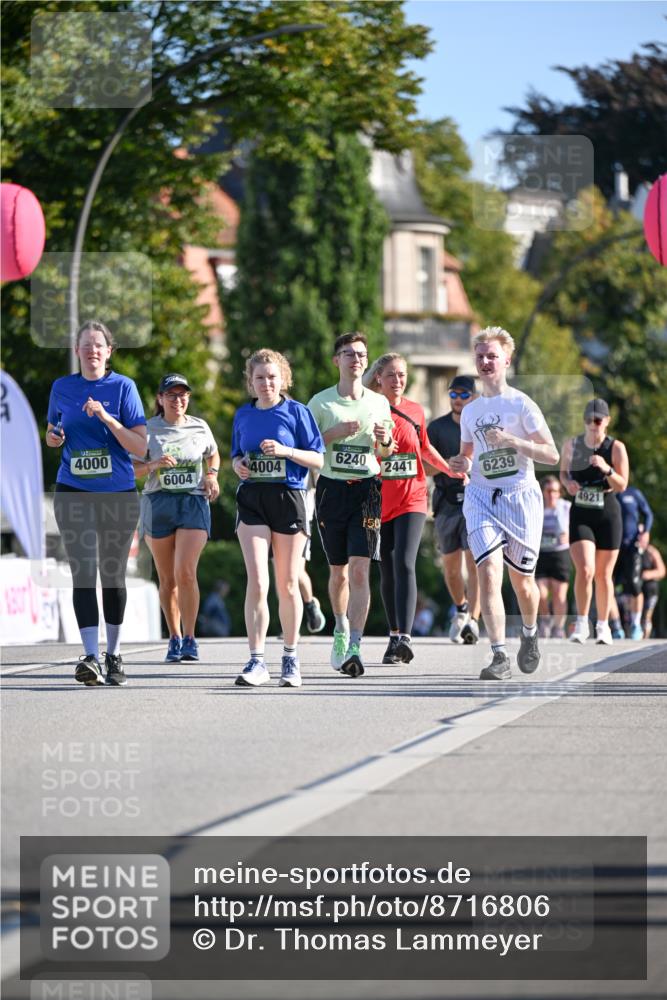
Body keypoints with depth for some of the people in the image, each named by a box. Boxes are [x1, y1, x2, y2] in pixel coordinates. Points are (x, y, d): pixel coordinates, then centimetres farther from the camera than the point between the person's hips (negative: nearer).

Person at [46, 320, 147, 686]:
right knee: (83, 575, -10)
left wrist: (106, 417, -18)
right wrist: (53, 437, -3)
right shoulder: (62, 388, 6)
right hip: (73, 492, 1)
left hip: (118, 494, -1)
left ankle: (113, 654, 22)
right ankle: (90, 657, -15)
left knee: (113, 575, 9)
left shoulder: (123, 387, -2)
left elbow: (141, 447, -7)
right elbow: (53, 433, 21)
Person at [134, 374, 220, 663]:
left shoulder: (200, 427, 7)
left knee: (186, 572, -17)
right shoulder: (148, 429, 2)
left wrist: (212, 475, 6)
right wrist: (153, 465, -18)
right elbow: (132, 467, 1)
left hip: (194, 502, -1)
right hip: (158, 503, 1)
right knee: (167, 579, 6)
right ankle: (174, 639, 20)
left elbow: (213, 454, 25)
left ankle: (190, 639, -8)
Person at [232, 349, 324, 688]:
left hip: (288, 498, -2)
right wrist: (238, 464, 0)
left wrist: (286, 451, -16)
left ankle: (290, 658, 20)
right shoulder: (243, 415, 10)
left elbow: (318, 459, -1)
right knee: (257, 582, -11)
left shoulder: (296, 412, 0)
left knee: (287, 584, 6)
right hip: (252, 499, 2)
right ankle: (257, 661, -12)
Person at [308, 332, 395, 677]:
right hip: (331, 489, 0)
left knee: (359, 570, -13)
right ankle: (341, 628, 37)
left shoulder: (379, 403, 8)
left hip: (366, 489, 0)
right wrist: (337, 432, -13)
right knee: (338, 571, 11)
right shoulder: (321, 402, 3)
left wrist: (385, 440, -5)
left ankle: (354, 647, -18)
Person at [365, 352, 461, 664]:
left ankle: (405, 638, -24)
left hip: (412, 500, 0)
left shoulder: (415, 411, 6)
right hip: (379, 501, 0)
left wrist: (450, 469, 19)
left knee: (404, 564, -16)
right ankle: (395, 636, 22)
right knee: (387, 571, 8)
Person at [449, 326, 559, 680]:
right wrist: (461, 465, 2)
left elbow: (552, 455, -7)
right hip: (480, 496, 3)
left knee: (521, 580, 7)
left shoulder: (521, 404, -3)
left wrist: (512, 441, -18)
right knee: (488, 571, -17)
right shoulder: (470, 411, 12)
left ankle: (530, 635, 39)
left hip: (520, 495, -3)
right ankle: (499, 657, -19)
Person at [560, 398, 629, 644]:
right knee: (584, 570, -17)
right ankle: (581, 624, -3)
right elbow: (563, 472, 16)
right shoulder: (571, 445, 1)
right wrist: (568, 482, -6)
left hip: (608, 515, 0)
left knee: (603, 574, 7)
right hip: (580, 515, 0)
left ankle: (603, 625, 21)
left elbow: (622, 485, -7)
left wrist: (606, 469, -25)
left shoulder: (616, 448, -5)